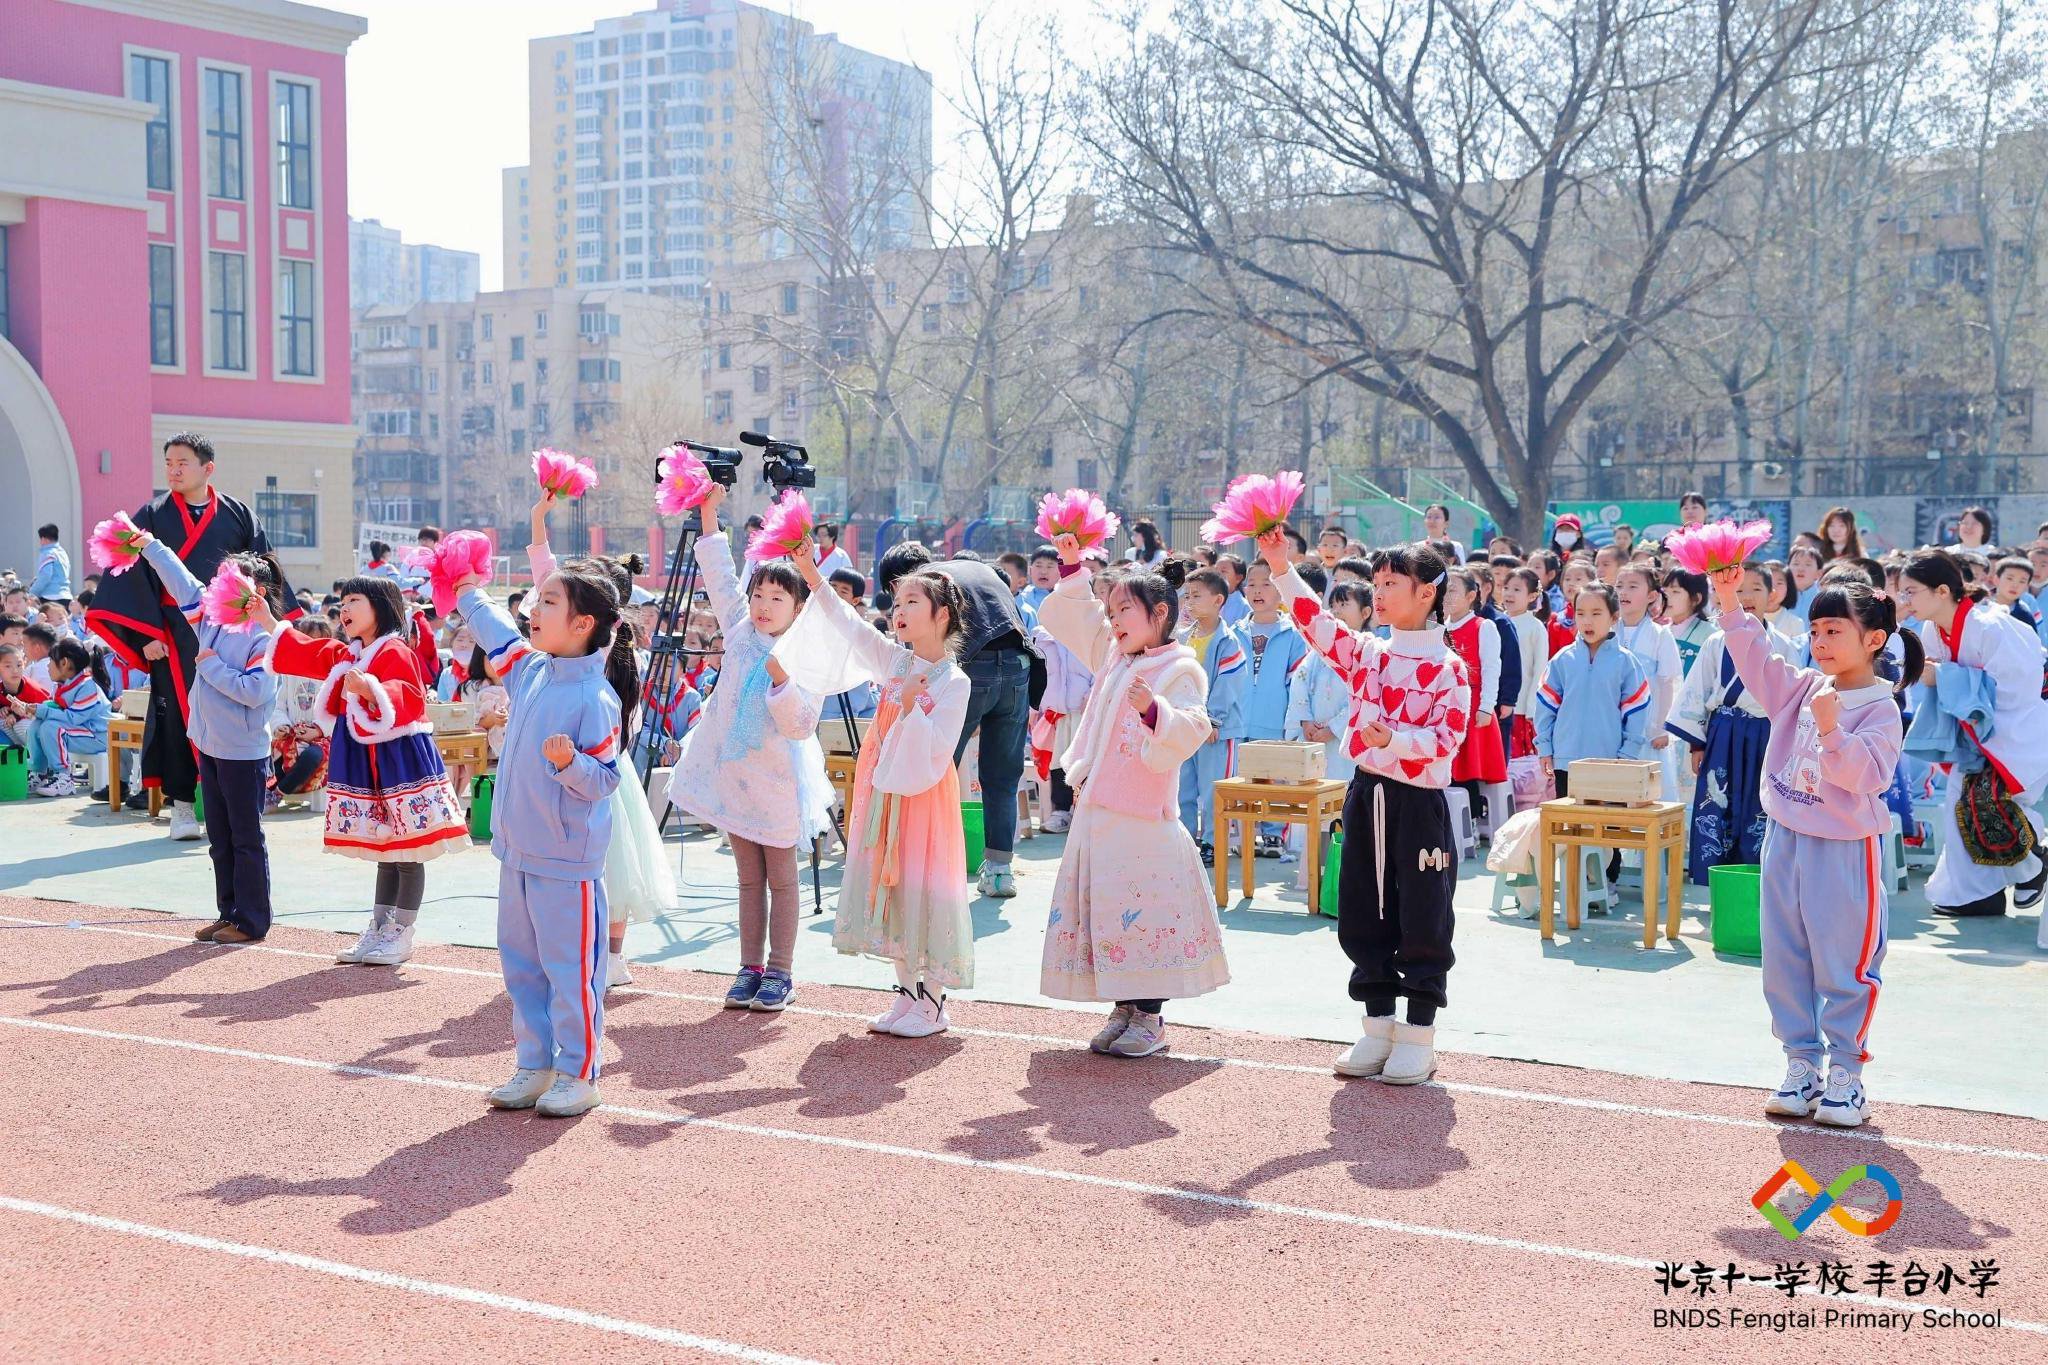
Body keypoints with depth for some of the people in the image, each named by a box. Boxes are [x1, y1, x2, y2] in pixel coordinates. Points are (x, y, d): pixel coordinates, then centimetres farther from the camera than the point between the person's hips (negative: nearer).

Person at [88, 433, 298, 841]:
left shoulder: (238, 515, 6)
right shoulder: (152, 517, 3)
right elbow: (134, 576, -1)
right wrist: (146, 634, -10)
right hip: (176, 635, -1)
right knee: (178, 715, 1)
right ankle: (181, 806, 10)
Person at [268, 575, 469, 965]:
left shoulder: (396, 653, -13)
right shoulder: (344, 655, 15)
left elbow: (407, 699, -25)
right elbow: (303, 654, 19)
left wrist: (370, 689, -42)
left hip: (400, 759, -9)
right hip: (364, 764, 9)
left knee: (408, 853, 0)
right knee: (384, 852, 16)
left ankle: (401, 935, 6)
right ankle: (378, 929, 22)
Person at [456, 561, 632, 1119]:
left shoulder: (595, 697, -18)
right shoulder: (531, 671, 5)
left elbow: (604, 779, -17)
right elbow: (501, 637, 28)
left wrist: (570, 761, -35)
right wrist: (471, 597, 39)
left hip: (567, 863, -8)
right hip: (518, 853, 8)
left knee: (570, 969, 1)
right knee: (521, 964, 15)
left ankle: (578, 1074, 14)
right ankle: (534, 1066, 27)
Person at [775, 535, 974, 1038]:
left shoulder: (955, 682, -11)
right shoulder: (894, 660, 4)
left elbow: (938, 747, -16)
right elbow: (848, 624, -4)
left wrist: (912, 709, -25)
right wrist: (812, 576, -11)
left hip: (925, 793, -6)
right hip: (884, 789, 6)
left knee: (922, 890, -3)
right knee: (888, 886, 9)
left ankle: (933, 1003, 9)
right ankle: (908, 992, 21)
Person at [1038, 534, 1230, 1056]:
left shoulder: (1180, 670, -8)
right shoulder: (1112, 658, 15)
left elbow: (1188, 733, -21)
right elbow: (1074, 621, 26)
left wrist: (1154, 710, -37)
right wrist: (1072, 568, 18)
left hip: (1141, 816, -8)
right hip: (1095, 809, 8)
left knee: (1144, 909, -5)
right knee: (1103, 909, 9)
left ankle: (1150, 1018, 5)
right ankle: (1123, 1009, 19)